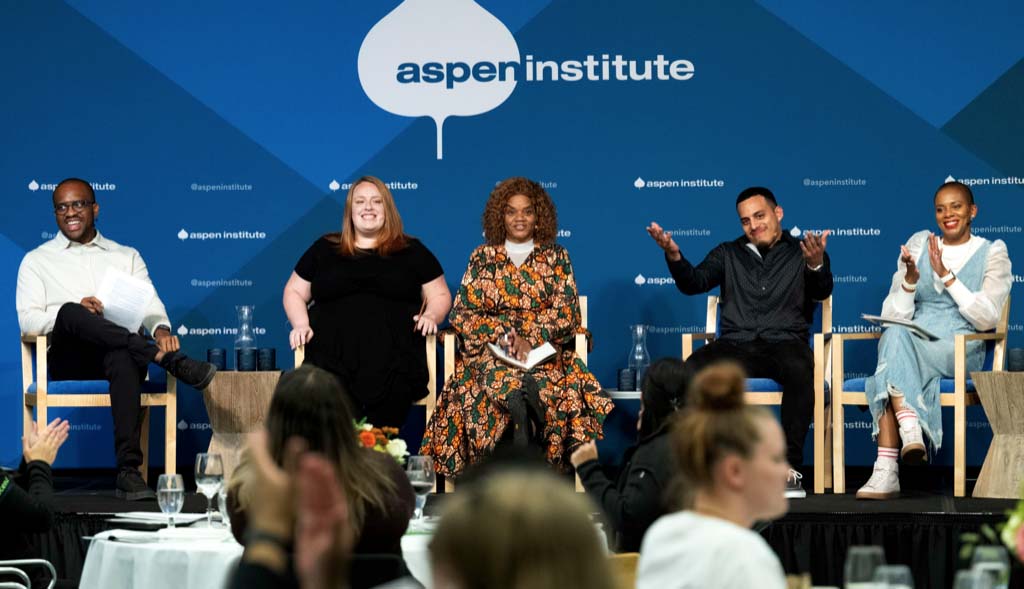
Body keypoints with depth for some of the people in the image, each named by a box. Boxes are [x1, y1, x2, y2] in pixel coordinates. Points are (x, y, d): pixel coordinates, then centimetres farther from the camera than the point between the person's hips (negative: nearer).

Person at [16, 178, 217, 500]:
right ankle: (172, 360, -39)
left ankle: (129, 470, -49)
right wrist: (75, 310, -15)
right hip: (68, 359, -1)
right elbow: (28, 320, 5)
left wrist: (161, 329, -15)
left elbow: (149, 304, 10)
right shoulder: (37, 261, 19)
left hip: (120, 353, 1)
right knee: (70, 313, -36)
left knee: (123, 359, -39)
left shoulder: (127, 257, 24)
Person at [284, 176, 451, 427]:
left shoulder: (412, 251, 16)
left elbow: (440, 295, 19)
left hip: (392, 367, 0)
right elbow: (294, 292, 23)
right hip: (332, 364, 0)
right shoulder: (324, 249, 18)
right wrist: (300, 324, 3)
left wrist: (430, 316, -4)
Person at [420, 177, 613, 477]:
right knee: (519, 387, -34)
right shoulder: (483, 257, 11)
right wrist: (505, 336, -12)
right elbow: (462, 314, 4)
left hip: (545, 349, 0)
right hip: (490, 349, 0)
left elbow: (565, 313, 3)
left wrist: (529, 339, -13)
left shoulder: (555, 256, 11)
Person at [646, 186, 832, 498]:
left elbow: (822, 292, -5)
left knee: (800, 368, -39)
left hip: (785, 343, -2)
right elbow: (693, 283, 8)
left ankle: (790, 467, -33)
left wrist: (816, 264, -29)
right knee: (691, 370, -31)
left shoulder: (802, 252, 13)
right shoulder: (728, 255, 22)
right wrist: (674, 256, -13)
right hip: (735, 345, 2)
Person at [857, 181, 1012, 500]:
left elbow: (987, 318, -6)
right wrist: (910, 279, -11)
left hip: (962, 351, -3)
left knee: (895, 339, -34)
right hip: (914, 348, 3)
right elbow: (894, 317, 8)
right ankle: (910, 429, -48)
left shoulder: (992, 253, 8)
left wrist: (946, 275, -11)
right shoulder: (919, 244, 15)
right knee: (894, 335, -36)